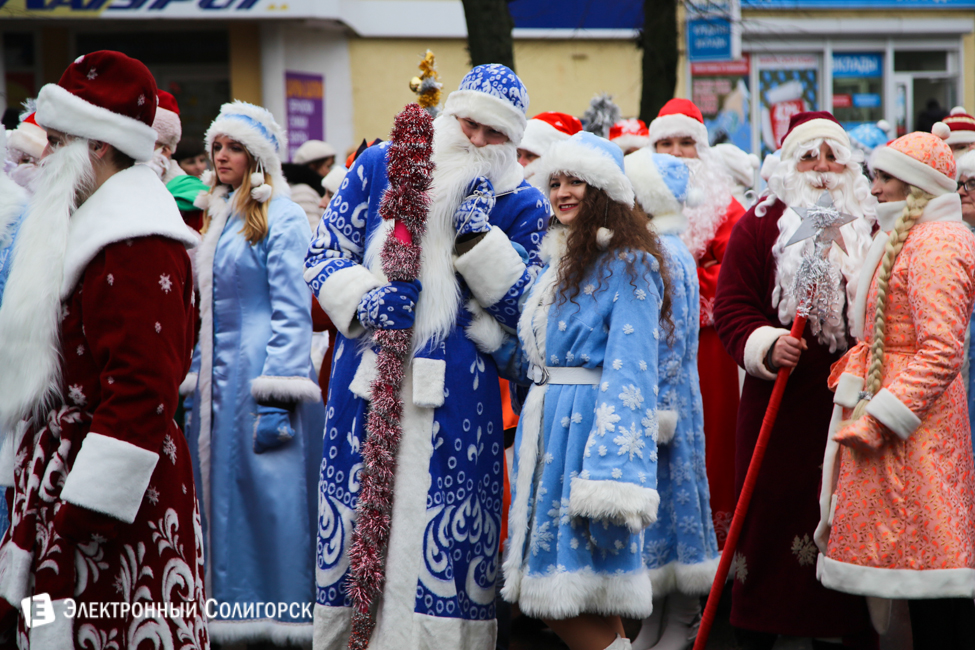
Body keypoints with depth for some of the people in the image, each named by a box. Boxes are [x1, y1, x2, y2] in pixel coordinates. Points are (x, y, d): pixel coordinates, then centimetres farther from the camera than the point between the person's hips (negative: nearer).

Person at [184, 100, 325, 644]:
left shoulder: (281, 216, -8)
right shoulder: (219, 215, 16)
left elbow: (293, 312, -13)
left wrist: (276, 394, -18)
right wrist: (195, 381, 16)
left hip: (261, 370, -8)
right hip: (217, 373, 8)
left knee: (266, 493, -6)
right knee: (220, 490, 9)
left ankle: (279, 616, 0)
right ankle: (230, 606, 16)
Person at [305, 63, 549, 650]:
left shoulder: (521, 204, 4)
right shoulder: (379, 166, 6)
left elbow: (524, 308, -2)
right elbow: (323, 254, 8)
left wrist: (480, 237, -13)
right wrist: (364, 299, -11)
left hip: (457, 397, -1)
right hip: (368, 379, 1)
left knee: (442, 533, -2)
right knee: (355, 517, 6)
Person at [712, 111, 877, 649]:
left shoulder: (871, 227, 12)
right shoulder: (760, 226, 3)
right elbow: (731, 308, -2)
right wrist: (767, 344, -20)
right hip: (780, 406, -2)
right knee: (773, 511, 1)